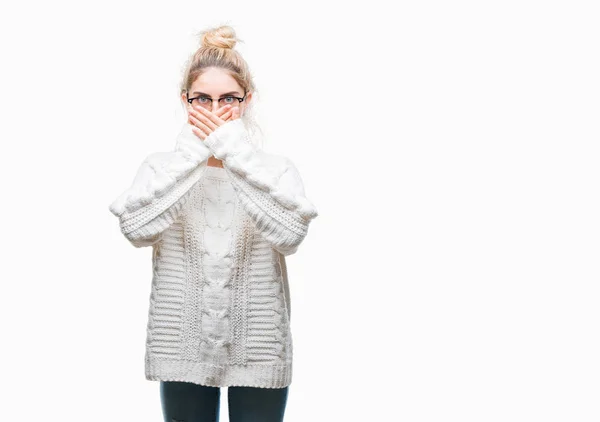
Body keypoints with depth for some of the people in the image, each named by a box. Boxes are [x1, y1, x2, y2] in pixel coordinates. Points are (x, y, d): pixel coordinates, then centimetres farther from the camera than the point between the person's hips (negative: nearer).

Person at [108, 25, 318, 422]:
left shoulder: (277, 168, 0)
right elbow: (137, 228, -18)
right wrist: (193, 152, -17)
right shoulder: (162, 167, 2)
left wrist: (236, 151, -19)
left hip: (257, 352, 0)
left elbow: (290, 233, -21)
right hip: (183, 351, 1)